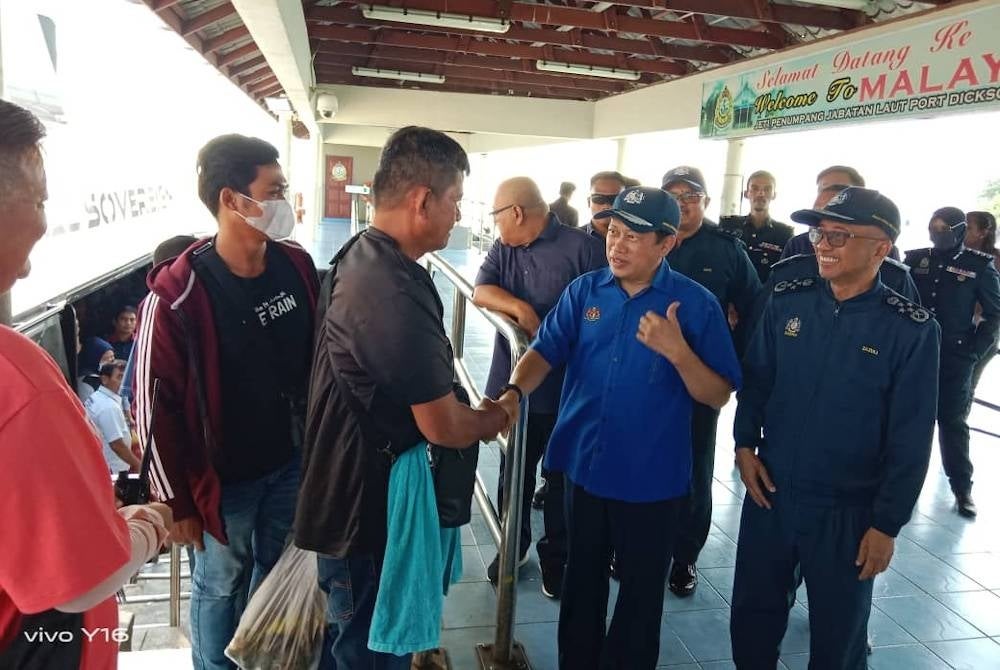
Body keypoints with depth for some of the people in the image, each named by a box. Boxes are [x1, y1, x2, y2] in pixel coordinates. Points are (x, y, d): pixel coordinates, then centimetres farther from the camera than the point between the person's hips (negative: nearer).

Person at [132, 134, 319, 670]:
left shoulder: (296, 265, -6)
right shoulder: (178, 292, -22)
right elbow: (156, 404, -16)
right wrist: (178, 499, -10)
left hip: (292, 461, 5)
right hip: (224, 476, -5)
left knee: (275, 571, 24)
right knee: (221, 585, 17)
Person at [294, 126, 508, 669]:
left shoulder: (362, 256, 2)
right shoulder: (398, 292, -32)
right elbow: (443, 427, -24)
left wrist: (473, 410, 7)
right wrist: (494, 420, -3)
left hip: (350, 490, 10)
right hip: (366, 509, -9)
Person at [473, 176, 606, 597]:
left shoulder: (582, 248, -12)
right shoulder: (503, 250, 8)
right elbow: (481, 291, -5)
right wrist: (519, 307, -22)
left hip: (566, 389, -5)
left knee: (561, 478, 11)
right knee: (513, 474, 17)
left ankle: (556, 555, 29)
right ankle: (513, 544, 37)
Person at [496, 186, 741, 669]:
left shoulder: (696, 304, -10)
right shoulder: (583, 292, -1)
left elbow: (718, 396, -9)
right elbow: (545, 352, -7)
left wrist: (677, 351, -26)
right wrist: (514, 392, -26)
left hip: (652, 477, -3)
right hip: (584, 465, 3)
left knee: (640, 589, 16)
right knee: (582, 579, 22)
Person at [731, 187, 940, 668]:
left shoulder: (911, 330, -12)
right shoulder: (787, 302, -3)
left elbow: (911, 440, -10)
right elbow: (755, 381, 7)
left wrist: (887, 523, -9)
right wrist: (745, 444, -4)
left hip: (848, 512, -2)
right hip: (769, 493, 3)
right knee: (752, 614, 18)